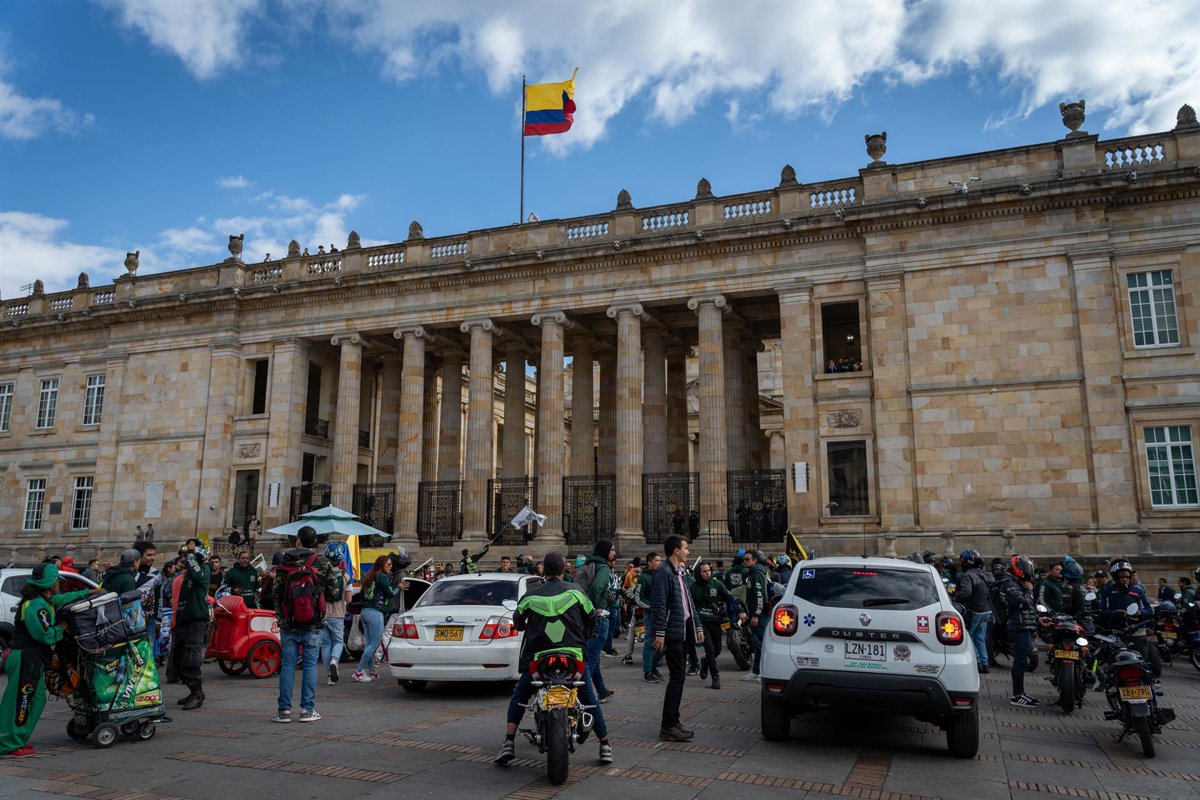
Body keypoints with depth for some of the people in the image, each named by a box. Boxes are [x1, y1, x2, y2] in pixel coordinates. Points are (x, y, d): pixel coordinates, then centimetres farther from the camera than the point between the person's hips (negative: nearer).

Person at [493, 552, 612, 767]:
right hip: (573, 655, 0)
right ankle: (605, 746, 16)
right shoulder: (575, 592, 1)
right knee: (590, 699, 14)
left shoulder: (531, 596, 2)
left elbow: (517, 622, 16)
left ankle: (509, 744, 9)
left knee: (519, 697, 18)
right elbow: (591, 617, 11)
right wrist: (585, 637, 31)